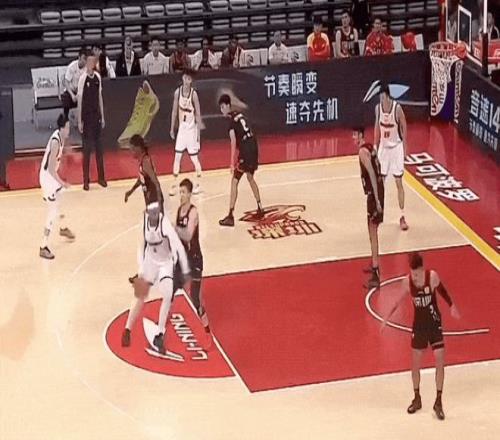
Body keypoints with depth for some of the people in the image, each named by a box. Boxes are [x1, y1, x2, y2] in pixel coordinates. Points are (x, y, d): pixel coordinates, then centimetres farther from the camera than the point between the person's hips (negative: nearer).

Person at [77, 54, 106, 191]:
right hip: (86, 117, -5)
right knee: (87, 149, 0)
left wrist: (102, 117, 11)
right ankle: (86, 180, 6)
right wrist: (79, 121, -11)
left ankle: (101, 177, 19)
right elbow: (79, 100, -10)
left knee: (99, 148, 10)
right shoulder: (83, 79, -12)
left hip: (96, 116, 5)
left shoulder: (98, 77, 3)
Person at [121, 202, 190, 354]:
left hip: (166, 263, -4)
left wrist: (185, 271, -33)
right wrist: (141, 270, 0)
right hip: (150, 261, 4)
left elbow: (178, 247, -32)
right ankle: (127, 330, 22)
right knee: (140, 296, 7)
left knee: (168, 296, -19)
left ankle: (159, 336, -8)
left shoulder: (165, 223, -31)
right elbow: (143, 245, 2)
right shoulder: (145, 222, -13)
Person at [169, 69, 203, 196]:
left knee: (194, 157, 3)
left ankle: (198, 184, 17)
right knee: (177, 156, 2)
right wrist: (172, 128, 7)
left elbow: (198, 113, -12)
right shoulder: (177, 92, -3)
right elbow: (174, 111, 6)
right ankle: (174, 184, 8)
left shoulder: (194, 94, -15)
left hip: (191, 128, -4)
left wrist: (199, 131, -14)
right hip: (181, 128, 4)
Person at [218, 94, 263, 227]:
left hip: (245, 151, -9)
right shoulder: (239, 115, 16)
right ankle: (260, 208, 37)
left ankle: (230, 216, -11)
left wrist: (233, 163, -21)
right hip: (254, 147, 9)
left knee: (234, 182, -6)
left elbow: (233, 143, -18)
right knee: (250, 178, 29)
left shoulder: (232, 121, -10)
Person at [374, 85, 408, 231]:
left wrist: (404, 148, -8)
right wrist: (376, 146, 10)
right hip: (383, 147, 4)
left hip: (396, 147, -4)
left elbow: (404, 127, -8)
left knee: (399, 182, -2)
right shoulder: (378, 108, -5)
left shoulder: (397, 108, -18)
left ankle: (402, 216, 4)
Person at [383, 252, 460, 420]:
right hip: (418, 325, 2)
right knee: (415, 364, 11)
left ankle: (438, 402, 7)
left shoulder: (432, 276, -19)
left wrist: (452, 306, 4)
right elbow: (400, 300, 3)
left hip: (434, 323, -2)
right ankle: (417, 399, 31)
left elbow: (442, 290, 1)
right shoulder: (407, 281, -14)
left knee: (440, 362, -6)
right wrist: (388, 317, 5)